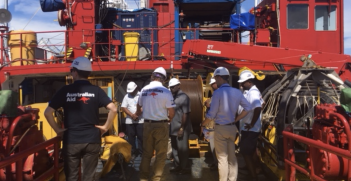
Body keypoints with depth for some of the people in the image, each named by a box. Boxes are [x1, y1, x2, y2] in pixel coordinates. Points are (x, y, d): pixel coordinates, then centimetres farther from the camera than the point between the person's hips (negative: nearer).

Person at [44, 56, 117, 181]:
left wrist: (57, 130, 3)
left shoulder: (65, 91, -3)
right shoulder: (96, 90, -1)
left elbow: (47, 112, -6)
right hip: (92, 140, 1)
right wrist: (106, 127, -1)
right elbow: (113, 109, -11)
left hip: (71, 140, -1)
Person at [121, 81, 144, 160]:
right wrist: (132, 115, -12)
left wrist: (137, 115, -15)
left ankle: (141, 152, 12)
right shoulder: (127, 96, 9)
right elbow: (123, 108, 1)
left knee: (141, 137, 1)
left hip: (140, 120, -3)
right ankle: (133, 152, 16)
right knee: (131, 137, 6)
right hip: (129, 121, 3)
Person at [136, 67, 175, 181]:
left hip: (147, 124, 4)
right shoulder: (165, 91, -12)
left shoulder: (144, 90, 2)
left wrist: (138, 114, 39)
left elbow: (139, 107, 17)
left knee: (146, 153, 14)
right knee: (161, 154, 6)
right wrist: (168, 119, 10)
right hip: (161, 125, -4)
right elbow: (171, 113, -12)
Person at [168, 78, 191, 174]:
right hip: (173, 128, 7)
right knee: (175, 148, 14)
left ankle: (183, 168, 16)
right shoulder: (172, 97, 10)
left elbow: (185, 114, -14)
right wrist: (170, 125, 8)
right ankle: (177, 166, 27)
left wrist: (182, 128, -17)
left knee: (182, 148, 4)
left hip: (182, 128, -7)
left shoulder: (184, 97, -10)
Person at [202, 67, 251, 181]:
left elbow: (211, 114, -16)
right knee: (232, 156, 16)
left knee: (222, 158, 3)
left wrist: (203, 124, 0)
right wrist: (236, 120, 10)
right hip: (232, 128, 6)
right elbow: (248, 107, 4)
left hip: (220, 128, -5)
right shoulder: (237, 92, 0)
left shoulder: (218, 92, -17)